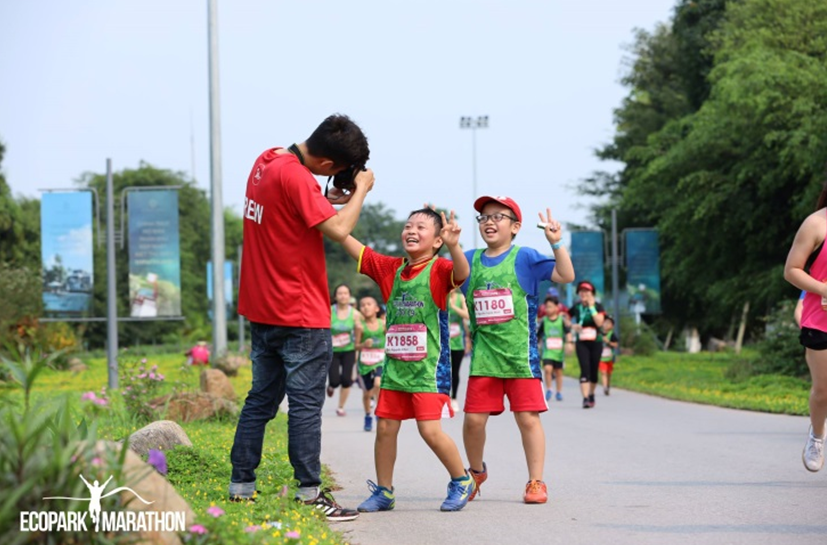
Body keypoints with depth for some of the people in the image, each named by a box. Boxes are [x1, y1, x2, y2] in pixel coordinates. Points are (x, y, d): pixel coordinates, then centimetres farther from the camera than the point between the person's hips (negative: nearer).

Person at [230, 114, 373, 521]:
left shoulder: (267, 161, 8)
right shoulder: (295, 176, -20)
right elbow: (338, 230, -24)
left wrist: (330, 200, 7)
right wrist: (361, 190, -9)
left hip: (262, 308, 9)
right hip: (300, 313, -9)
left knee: (262, 399, 14)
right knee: (306, 404, -4)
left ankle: (241, 487, 15)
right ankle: (309, 494, -3)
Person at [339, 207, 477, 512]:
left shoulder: (438, 269, -8)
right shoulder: (390, 269, 9)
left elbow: (461, 274, -29)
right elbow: (353, 248, 10)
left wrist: (453, 246, -49)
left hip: (428, 368, -6)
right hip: (394, 367, 6)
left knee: (430, 430, -10)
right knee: (385, 427, 7)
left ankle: (462, 481, 11)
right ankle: (383, 492, 19)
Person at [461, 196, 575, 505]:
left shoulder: (525, 258, -2)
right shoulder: (470, 260, 9)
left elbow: (566, 276, -9)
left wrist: (556, 244, -24)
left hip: (520, 353, -3)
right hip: (483, 355, 3)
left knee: (527, 418, -2)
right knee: (474, 418, 3)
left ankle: (536, 482, 8)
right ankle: (476, 472, 27)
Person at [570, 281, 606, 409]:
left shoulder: (598, 306, -1)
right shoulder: (576, 308, 4)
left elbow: (600, 322, -17)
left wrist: (591, 307, -16)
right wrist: (572, 326, -1)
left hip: (595, 342, 0)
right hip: (581, 343, 0)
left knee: (593, 370, 8)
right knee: (585, 370, -14)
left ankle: (591, 394, 31)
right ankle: (585, 398, -19)